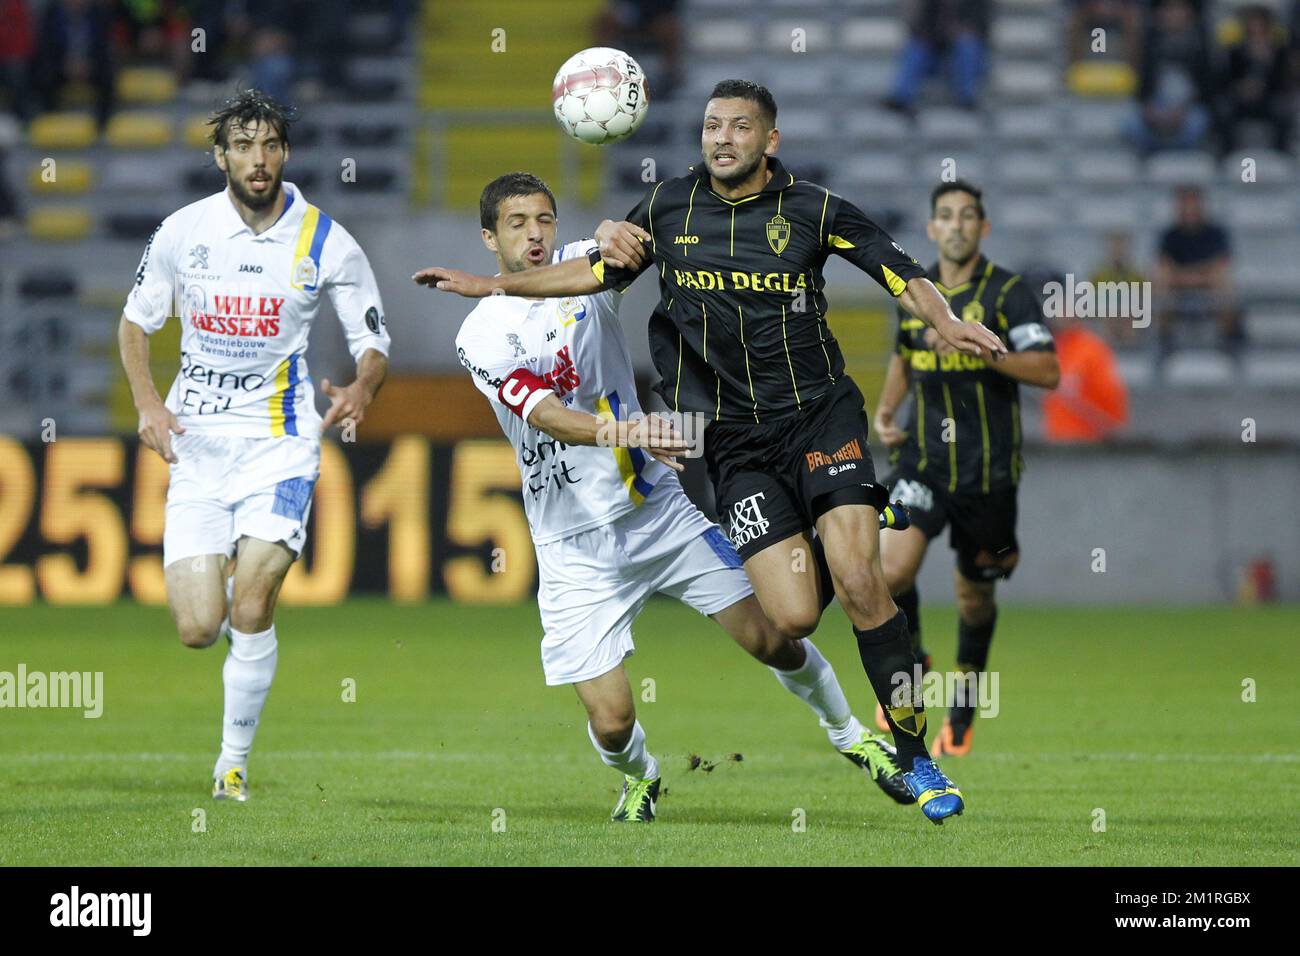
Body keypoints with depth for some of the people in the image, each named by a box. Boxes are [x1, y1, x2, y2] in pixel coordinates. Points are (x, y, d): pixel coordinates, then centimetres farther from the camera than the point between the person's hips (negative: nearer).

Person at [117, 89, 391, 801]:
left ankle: (234, 762, 2)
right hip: (196, 444, 2)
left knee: (250, 610, -16)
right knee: (198, 629, -7)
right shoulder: (183, 231, 0)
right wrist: (147, 404, -5)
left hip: (280, 443, -2)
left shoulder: (327, 244, -4)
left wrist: (362, 389, -21)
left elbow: (374, 344, 2)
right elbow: (135, 322, 12)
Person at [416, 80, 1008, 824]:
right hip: (736, 439, 2)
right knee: (793, 617, -12)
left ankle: (915, 756, -8)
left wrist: (946, 323, -18)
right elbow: (597, 272, 18)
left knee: (859, 582, -20)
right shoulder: (670, 206, 6)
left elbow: (901, 273, 2)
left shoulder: (814, 209, -1)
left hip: (819, 411, -2)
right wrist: (490, 284, 14)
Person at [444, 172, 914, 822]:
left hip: (658, 508, 2)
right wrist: (611, 432, -44)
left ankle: (850, 735, 25)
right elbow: (548, 416, -26)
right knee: (610, 721, -8)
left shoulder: (585, 268, 0)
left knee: (769, 639, -3)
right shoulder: (481, 338, -11)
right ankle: (639, 777, 28)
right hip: (577, 548, -2)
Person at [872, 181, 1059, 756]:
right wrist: (885, 411, 11)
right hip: (923, 459, 2)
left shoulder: (1007, 293, -7)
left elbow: (1047, 371, -16)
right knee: (891, 570, -19)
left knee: (974, 596, 10)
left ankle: (964, 706, 34)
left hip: (987, 469, -2)